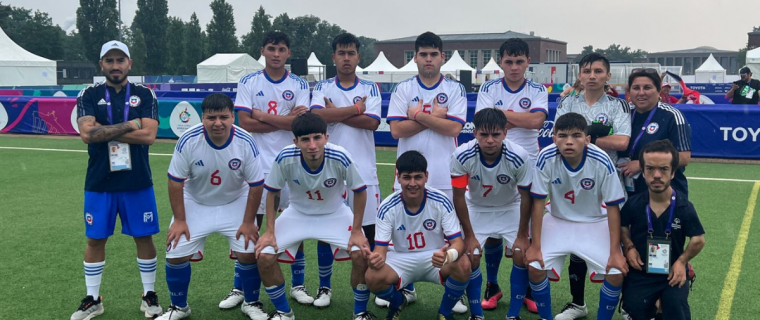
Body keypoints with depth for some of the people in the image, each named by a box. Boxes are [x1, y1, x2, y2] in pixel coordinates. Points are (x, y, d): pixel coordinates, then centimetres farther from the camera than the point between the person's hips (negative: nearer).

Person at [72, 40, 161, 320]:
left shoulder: (145, 95, 1)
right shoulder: (89, 96, 2)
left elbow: (149, 135, -13)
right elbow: (87, 134, -14)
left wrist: (105, 131, -13)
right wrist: (129, 125, -15)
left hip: (137, 182, 0)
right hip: (99, 182, 1)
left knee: (144, 237, 6)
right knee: (95, 239, 9)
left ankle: (149, 295, 21)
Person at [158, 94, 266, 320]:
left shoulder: (246, 143, -25)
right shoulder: (188, 140, -26)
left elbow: (256, 185, -13)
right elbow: (176, 181, -14)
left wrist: (248, 221, -12)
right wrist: (179, 220, -12)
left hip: (235, 204, 0)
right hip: (195, 204, 1)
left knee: (249, 252, -8)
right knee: (175, 254, -2)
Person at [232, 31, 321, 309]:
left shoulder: (299, 85, 2)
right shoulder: (248, 83, 1)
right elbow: (245, 123, -9)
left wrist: (263, 116, -10)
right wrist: (286, 120, -10)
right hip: (257, 165, 0)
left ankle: (298, 285, 20)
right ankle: (239, 288, 15)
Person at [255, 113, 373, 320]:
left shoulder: (340, 158, -32)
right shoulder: (285, 159, -29)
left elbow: (360, 192, -14)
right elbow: (272, 193, -9)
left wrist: (356, 231, -15)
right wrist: (270, 231, -11)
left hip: (335, 214, -1)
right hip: (297, 214, 1)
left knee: (362, 255, -22)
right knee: (264, 257, -15)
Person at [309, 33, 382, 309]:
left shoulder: (370, 88, 7)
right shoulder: (322, 87, 7)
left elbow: (372, 122, -9)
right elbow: (317, 115, -14)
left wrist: (336, 113, -7)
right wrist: (355, 109, -10)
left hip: (363, 170, 0)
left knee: (368, 230, 4)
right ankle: (324, 287, 20)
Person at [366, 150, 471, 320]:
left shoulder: (441, 202, -18)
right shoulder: (387, 207, -16)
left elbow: (458, 242, -19)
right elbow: (381, 248, -15)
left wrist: (449, 255, -45)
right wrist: (377, 257, -42)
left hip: (436, 258, 0)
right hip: (402, 260, 1)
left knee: (463, 265, -32)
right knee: (373, 277, -29)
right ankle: (397, 303, 10)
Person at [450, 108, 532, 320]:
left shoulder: (518, 156, -32)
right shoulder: (462, 156, -32)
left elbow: (526, 197, -16)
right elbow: (459, 197, -17)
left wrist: (522, 235, -11)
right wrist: (469, 235, -13)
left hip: (511, 208, 0)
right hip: (476, 208, 0)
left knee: (522, 256, -12)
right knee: (470, 257, -11)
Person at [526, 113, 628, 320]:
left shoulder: (602, 162, -25)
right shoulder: (546, 158, -23)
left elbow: (613, 207, -15)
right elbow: (538, 203, -14)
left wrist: (615, 251, -16)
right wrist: (535, 245, -14)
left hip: (595, 223, 0)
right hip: (558, 221, 1)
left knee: (617, 273, -16)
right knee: (535, 267, -16)